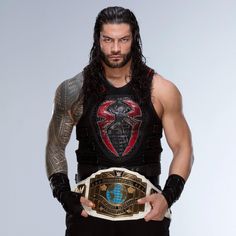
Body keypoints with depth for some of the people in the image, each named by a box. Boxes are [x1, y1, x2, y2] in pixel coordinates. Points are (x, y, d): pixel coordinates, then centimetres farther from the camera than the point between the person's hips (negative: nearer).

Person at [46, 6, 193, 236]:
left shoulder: (161, 91, 2)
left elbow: (182, 148, 6)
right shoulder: (74, 91, 2)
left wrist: (168, 197, -8)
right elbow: (55, 147, 10)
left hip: (146, 205, 0)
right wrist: (65, 196, -4)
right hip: (90, 205, 0)